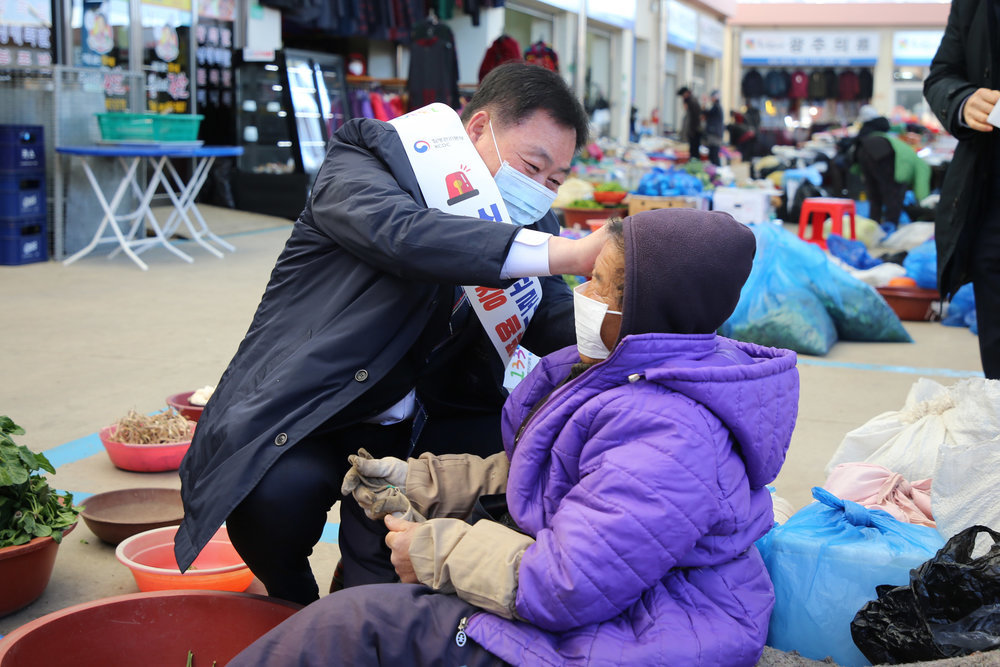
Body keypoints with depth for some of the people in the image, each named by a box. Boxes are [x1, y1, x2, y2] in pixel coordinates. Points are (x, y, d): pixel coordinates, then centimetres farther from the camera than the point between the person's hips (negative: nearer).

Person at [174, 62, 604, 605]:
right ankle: (291, 603, 3)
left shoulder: (526, 225, 7)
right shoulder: (360, 165, -12)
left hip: (408, 428, 6)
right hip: (296, 417, -6)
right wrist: (573, 254, -44)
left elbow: (559, 324, -2)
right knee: (280, 492, -35)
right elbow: (405, 233, -34)